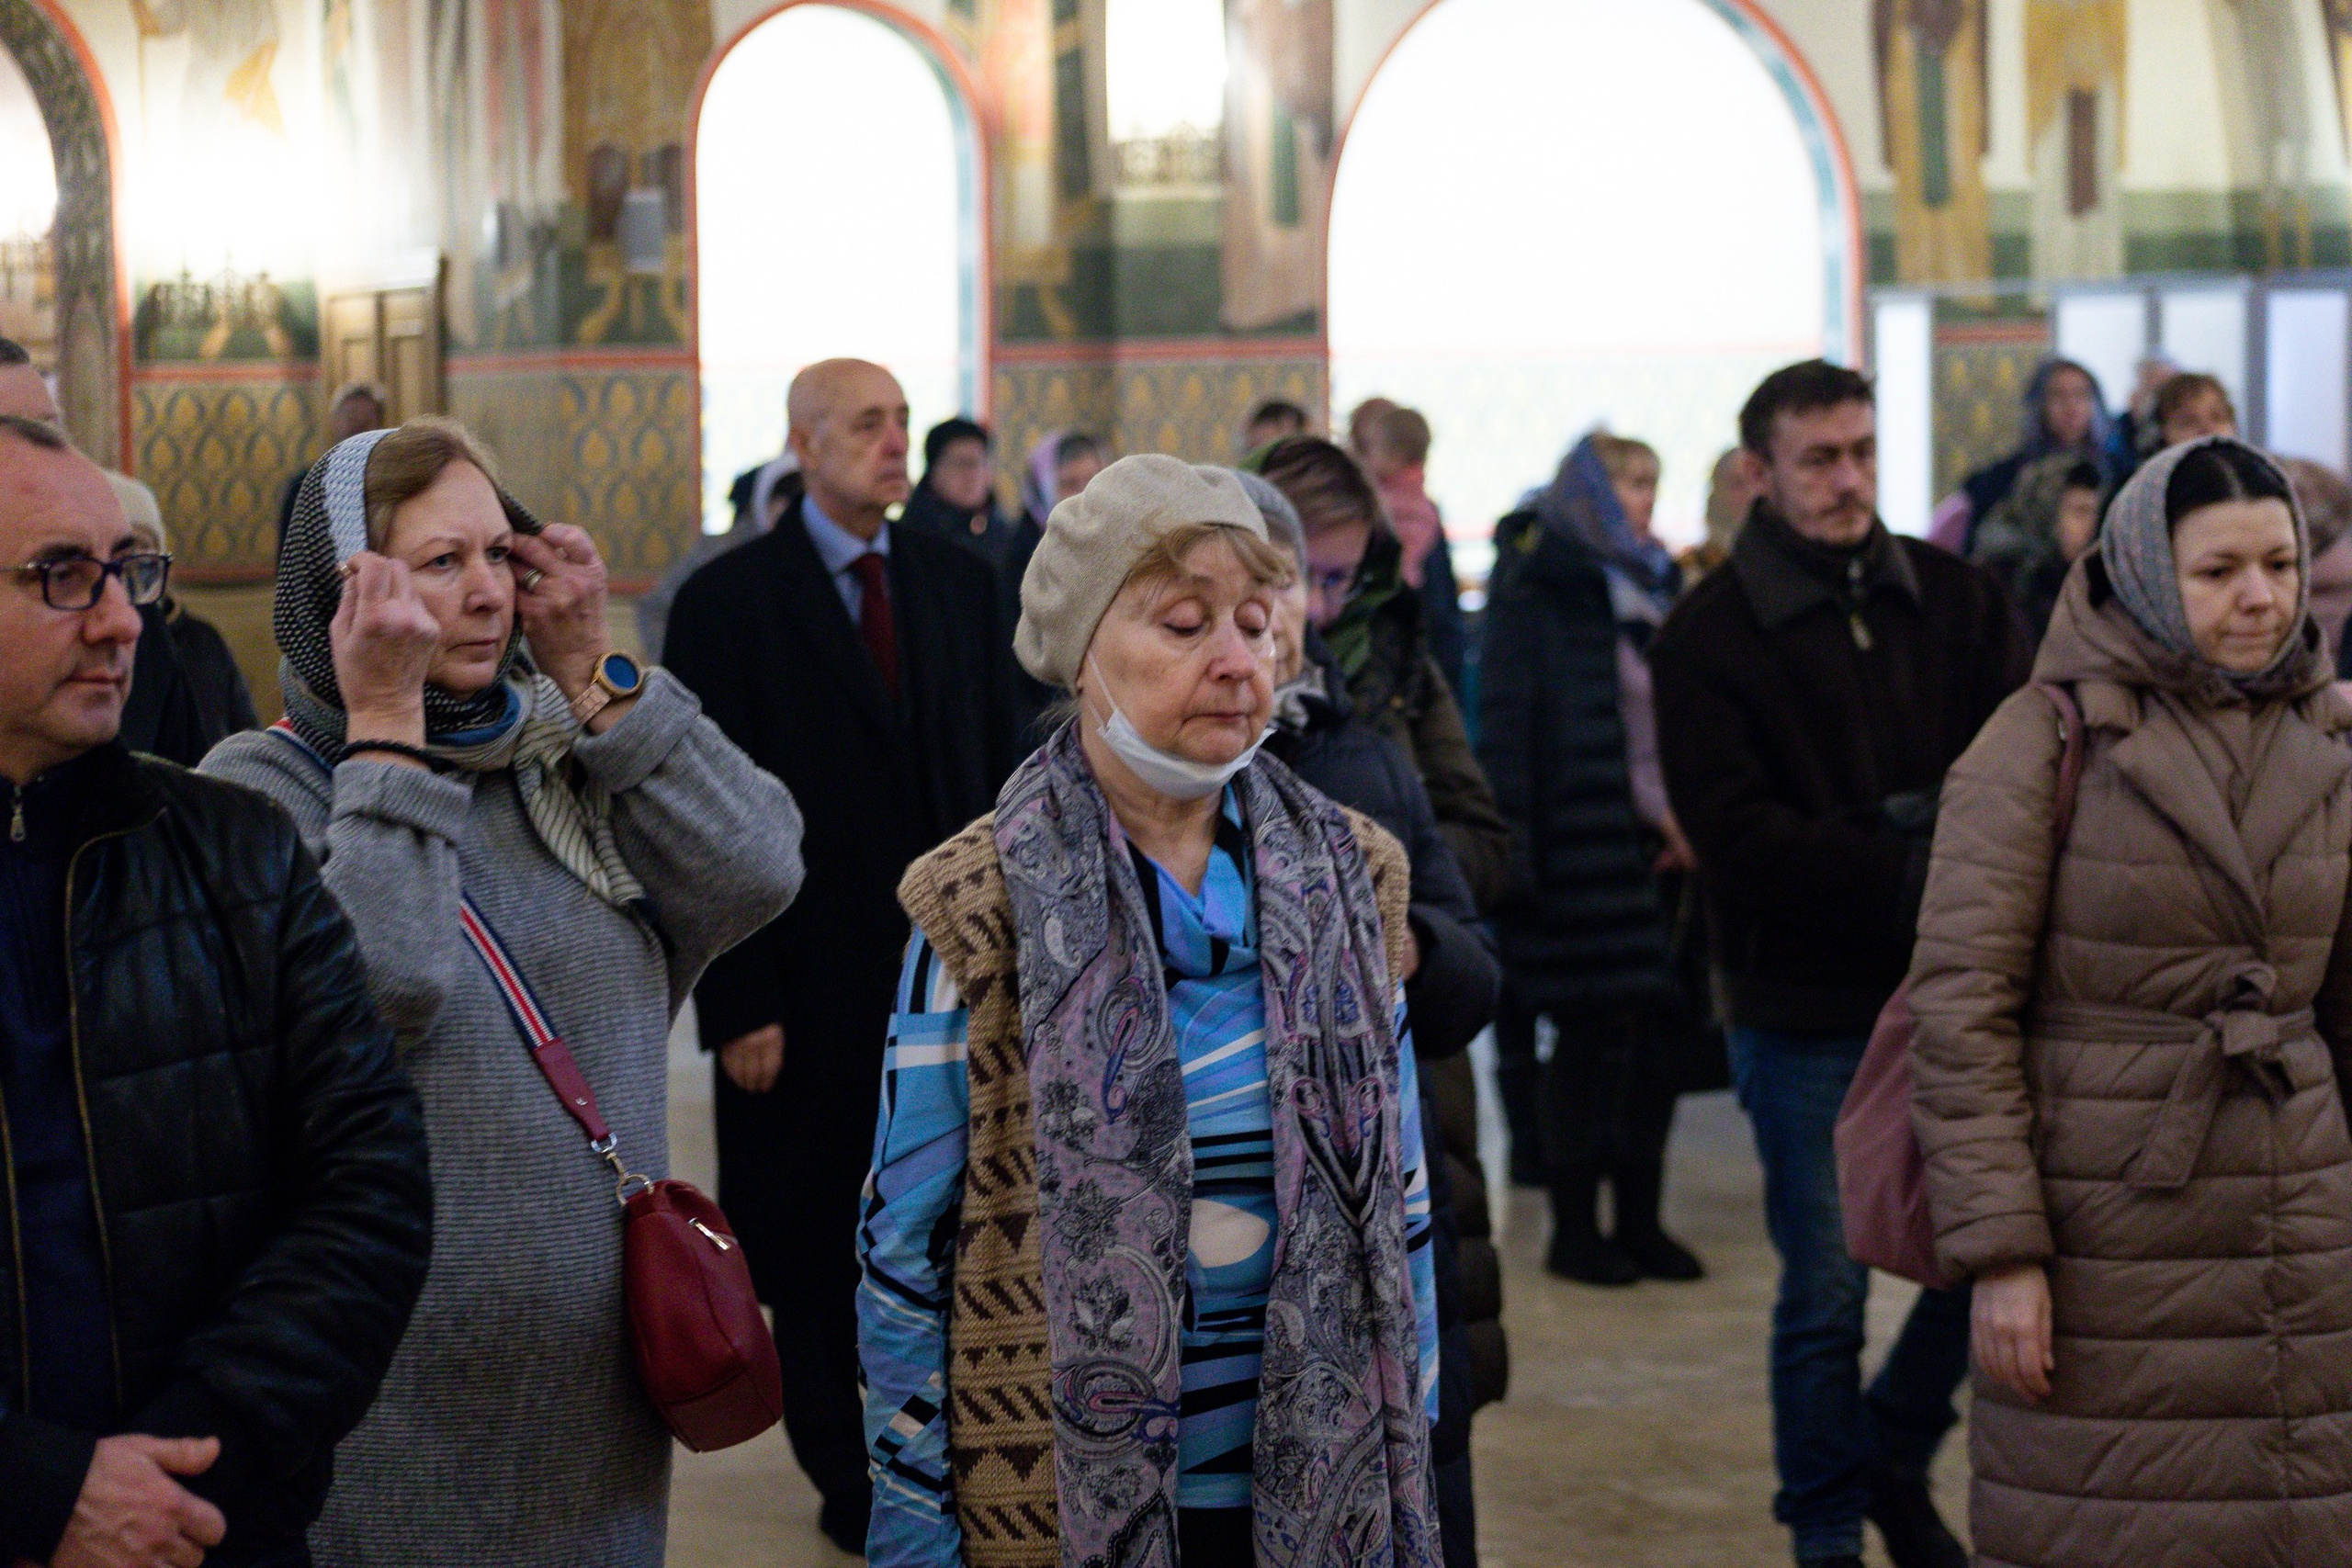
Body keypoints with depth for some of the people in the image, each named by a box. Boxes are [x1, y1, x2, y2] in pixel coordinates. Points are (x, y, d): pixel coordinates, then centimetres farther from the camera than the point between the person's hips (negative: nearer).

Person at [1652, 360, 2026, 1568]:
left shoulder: (1954, 601, 5)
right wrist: (1913, 871, -20)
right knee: (1826, 1294, 4)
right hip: (1804, 1007, -3)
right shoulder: (1706, 639, -5)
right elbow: (1735, 838, -14)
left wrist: (1922, 826, -20)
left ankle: (1895, 1455, 31)